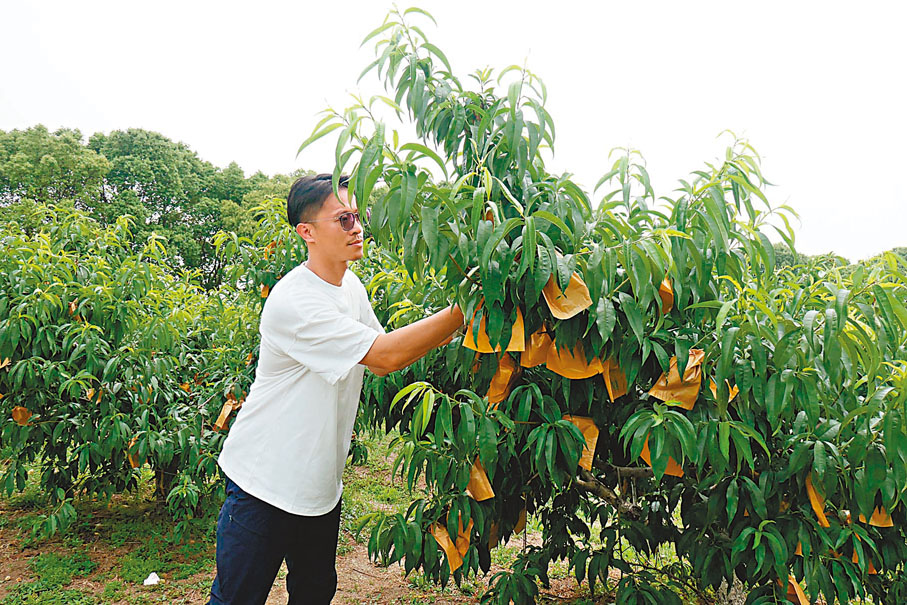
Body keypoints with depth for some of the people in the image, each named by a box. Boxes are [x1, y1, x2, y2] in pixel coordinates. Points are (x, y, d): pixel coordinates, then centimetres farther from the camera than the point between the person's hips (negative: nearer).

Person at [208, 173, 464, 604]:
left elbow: (380, 361, 13)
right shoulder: (292, 302, -27)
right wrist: (464, 310, -27)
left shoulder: (351, 285, 3)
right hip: (264, 484, -8)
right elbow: (387, 355, -29)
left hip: (321, 484, 8)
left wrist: (433, 336, -3)